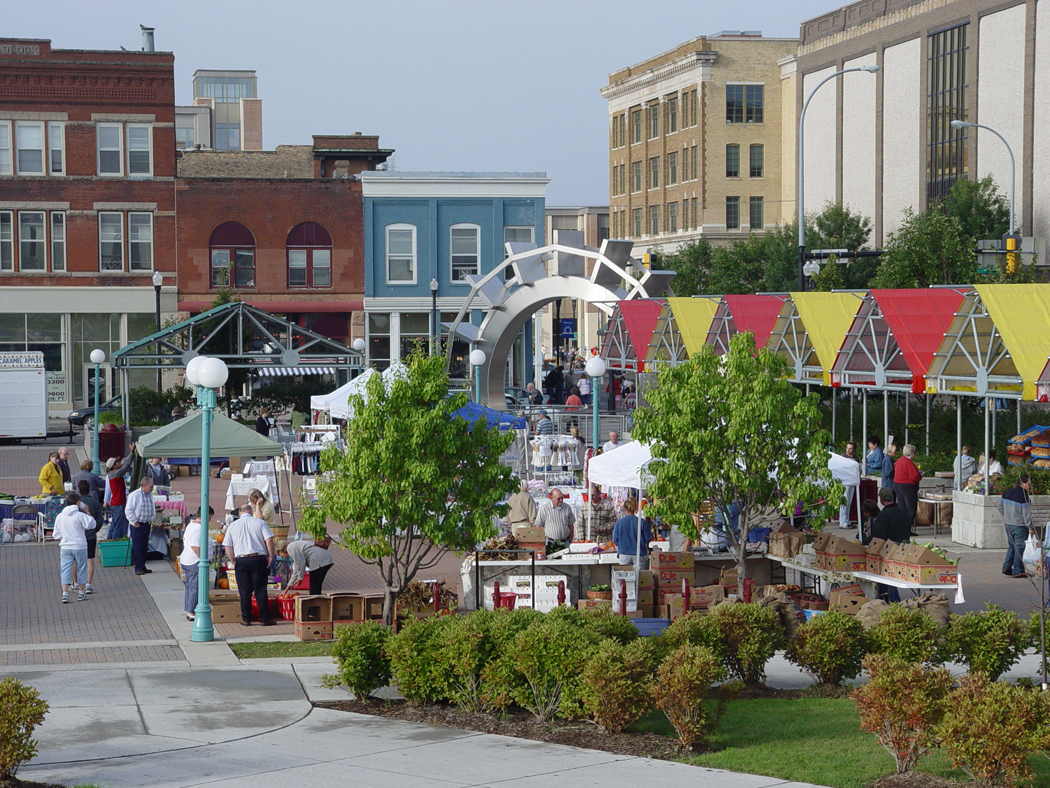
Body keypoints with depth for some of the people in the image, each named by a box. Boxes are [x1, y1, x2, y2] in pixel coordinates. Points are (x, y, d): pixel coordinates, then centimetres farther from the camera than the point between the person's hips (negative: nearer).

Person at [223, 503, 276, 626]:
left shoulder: (233, 526, 9)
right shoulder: (260, 522, 2)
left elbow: (227, 546, 6)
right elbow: (269, 540, -7)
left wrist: (234, 561, 12)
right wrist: (271, 556, 1)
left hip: (240, 561, 1)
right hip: (258, 559, -1)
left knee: (244, 591, 6)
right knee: (260, 590, 2)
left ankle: (246, 619, 8)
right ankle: (264, 618, 2)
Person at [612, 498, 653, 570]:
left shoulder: (619, 522, -5)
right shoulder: (642, 522, -7)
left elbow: (615, 540, 1)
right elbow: (648, 539, -1)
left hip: (624, 555, 1)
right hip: (639, 555, -1)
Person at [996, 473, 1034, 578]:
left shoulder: (1007, 493, 5)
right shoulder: (1023, 496, -18)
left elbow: (999, 505, 16)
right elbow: (1026, 514, -17)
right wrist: (1030, 528, -9)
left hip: (1008, 525, 7)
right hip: (1020, 526, -7)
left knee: (1011, 546, 18)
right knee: (1020, 548, 0)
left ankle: (1006, 568, 15)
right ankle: (1017, 571, 2)